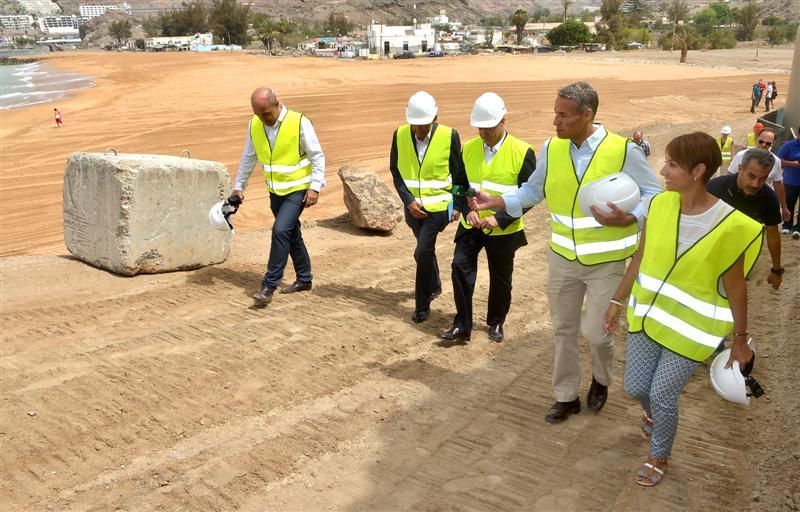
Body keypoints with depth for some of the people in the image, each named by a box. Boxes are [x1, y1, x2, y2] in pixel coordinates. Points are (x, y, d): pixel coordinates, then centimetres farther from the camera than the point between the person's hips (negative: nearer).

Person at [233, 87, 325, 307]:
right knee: (291, 234, 14)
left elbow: (317, 156, -11)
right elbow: (248, 157, 10)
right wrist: (239, 186, 12)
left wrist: (315, 186, -18)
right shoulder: (254, 125, -2)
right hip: (275, 191, 6)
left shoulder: (299, 122, -17)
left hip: (298, 190, -6)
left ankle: (268, 286, -12)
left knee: (280, 230, -18)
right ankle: (304, 279, 30)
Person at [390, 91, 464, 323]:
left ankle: (422, 305, 1)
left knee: (423, 252, -15)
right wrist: (408, 200, -11)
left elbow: (458, 173, -3)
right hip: (413, 206, 4)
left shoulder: (449, 136, -13)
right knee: (426, 250, 21)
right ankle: (434, 286, 47)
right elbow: (396, 172, -1)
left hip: (438, 206, -4)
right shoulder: (400, 135, -6)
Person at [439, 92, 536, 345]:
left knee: (500, 278, 11)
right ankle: (462, 326, 2)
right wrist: (467, 210, -12)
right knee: (460, 268, -9)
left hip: (504, 230, -2)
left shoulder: (522, 152, -12)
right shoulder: (468, 148, 0)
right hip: (470, 226, 3)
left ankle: (496, 323, 33)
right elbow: (459, 184, 7)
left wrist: (500, 218, -22)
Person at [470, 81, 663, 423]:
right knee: (563, 329, 14)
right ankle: (566, 396, 33)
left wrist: (625, 219, -25)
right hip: (562, 258, 4)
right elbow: (532, 191, 7)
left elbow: (653, 196, -8)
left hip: (607, 262, -4)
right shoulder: (551, 149, -5)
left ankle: (601, 380, 35)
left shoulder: (624, 151, -16)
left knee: (596, 332, 1)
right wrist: (494, 201, -4)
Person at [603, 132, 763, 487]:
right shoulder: (659, 205, -9)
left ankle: (659, 458, 32)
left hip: (691, 328, -4)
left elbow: (735, 289, -11)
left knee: (662, 394, 3)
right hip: (648, 314, 5)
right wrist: (617, 301, 9)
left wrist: (740, 340, -2)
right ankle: (652, 413, 51)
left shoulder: (729, 226, -22)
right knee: (635, 387, 13)